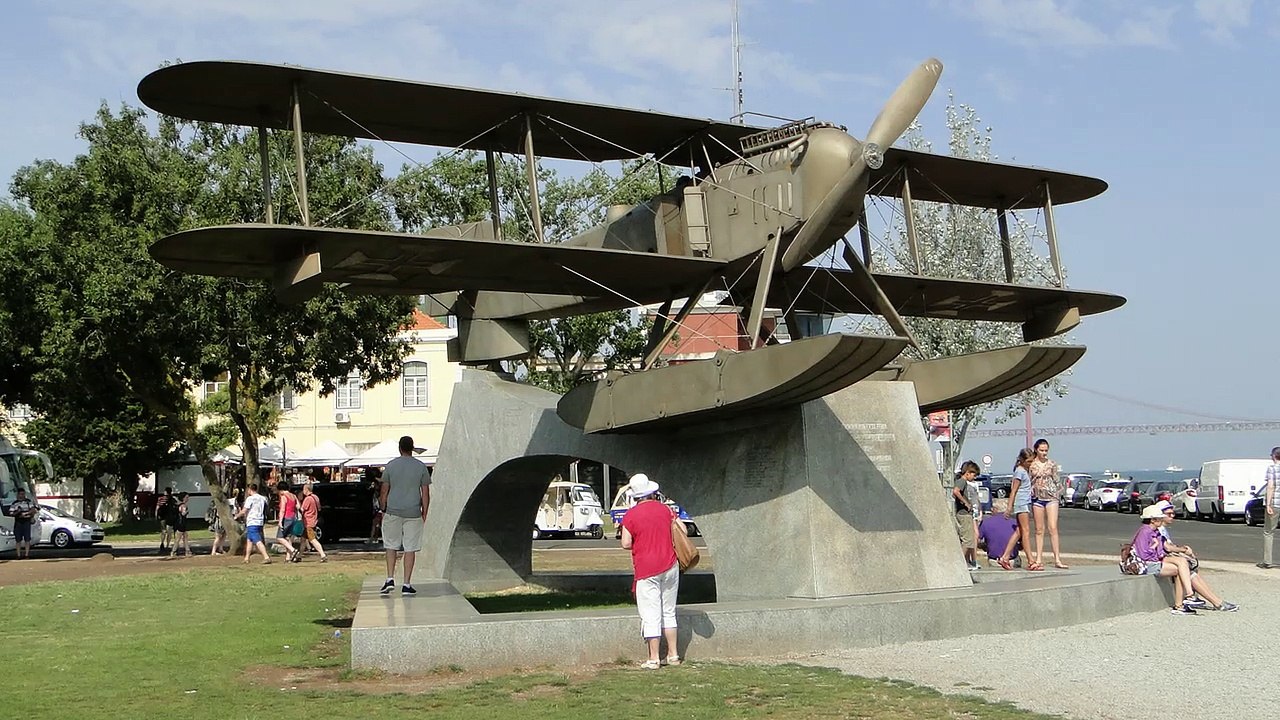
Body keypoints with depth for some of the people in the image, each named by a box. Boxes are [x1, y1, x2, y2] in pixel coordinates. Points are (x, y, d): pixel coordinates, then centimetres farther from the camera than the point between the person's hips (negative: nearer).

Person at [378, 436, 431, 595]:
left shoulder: (391, 465, 0)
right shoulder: (421, 467, 1)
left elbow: (384, 492, 3)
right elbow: (426, 494, 1)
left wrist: (383, 511, 13)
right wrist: (424, 513, 9)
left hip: (393, 512, 0)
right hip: (413, 513, 0)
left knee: (391, 546, 13)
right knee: (410, 548, 3)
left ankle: (390, 579, 2)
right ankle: (407, 585, 3)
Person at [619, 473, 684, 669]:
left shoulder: (630, 515, -9)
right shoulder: (665, 509, 3)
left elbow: (626, 544, -11)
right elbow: (682, 530, 7)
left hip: (647, 570, -4)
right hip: (670, 565, 4)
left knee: (651, 616, 0)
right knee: (669, 612, 15)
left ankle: (653, 659, 1)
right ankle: (673, 655, 17)